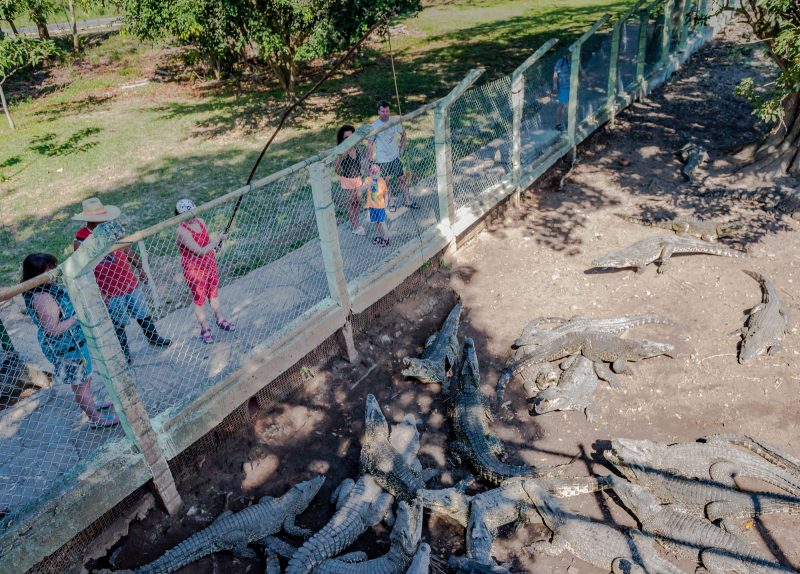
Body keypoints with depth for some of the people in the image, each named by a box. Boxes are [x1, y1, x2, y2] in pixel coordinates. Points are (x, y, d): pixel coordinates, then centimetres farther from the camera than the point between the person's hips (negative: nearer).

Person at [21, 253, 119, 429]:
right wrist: (78, 315, -27)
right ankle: (96, 419, 25)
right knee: (80, 384, 9)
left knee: (86, 377, 28)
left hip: (74, 342, 10)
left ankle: (90, 404, 50)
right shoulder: (42, 299, -30)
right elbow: (54, 330, -29)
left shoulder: (50, 287, -2)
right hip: (66, 348, -10)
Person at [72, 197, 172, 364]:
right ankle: (124, 353, 29)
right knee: (119, 324, 10)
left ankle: (153, 338, 42)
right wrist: (98, 293, -18)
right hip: (110, 291, -5)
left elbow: (126, 249, 11)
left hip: (131, 282, 5)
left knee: (144, 314, 20)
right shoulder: (80, 241, -18)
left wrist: (140, 268, 16)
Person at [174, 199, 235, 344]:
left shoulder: (200, 221, -2)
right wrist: (217, 240, -19)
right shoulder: (182, 232, -26)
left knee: (214, 293, 21)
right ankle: (204, 329, 24)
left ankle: (220, 320, 39)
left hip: (210, 263, 7)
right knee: (199, 299, 8)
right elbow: (201, 251, -28)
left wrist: (217, 238, -6)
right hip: (194, 268, -7)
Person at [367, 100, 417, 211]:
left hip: (395, 157, 3)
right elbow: (370, 144, -7)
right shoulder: (374, 126, -11)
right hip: (382, 160, -3)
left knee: (401, 179, 6)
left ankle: (408, 201, 18)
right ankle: (391, 203, 22)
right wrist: (370, 161, -10)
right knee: (386, 182, 7)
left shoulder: (395, 122, -1)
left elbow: (403, 133, 18)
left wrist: (402, 147, 11)